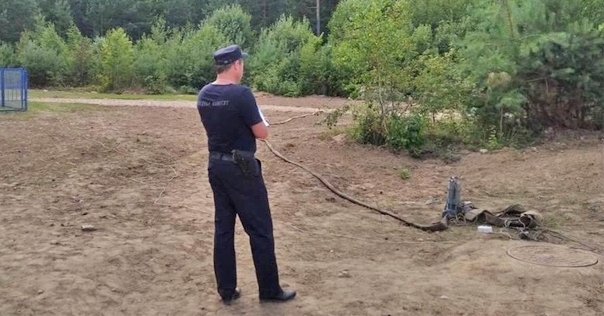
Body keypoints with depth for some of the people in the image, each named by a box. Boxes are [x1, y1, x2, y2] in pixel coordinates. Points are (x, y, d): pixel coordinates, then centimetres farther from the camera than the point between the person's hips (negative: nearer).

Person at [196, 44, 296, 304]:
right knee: (260, 229, 4)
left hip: (216, 166, 8)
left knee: (223, 227, 12)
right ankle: (269, 290, 13)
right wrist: (259, 121, 6)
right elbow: (262, 133, -13)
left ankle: (226, 290, 20)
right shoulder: (241, 93, -19)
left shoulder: (203, 95, 4)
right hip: (241, 168, -7)